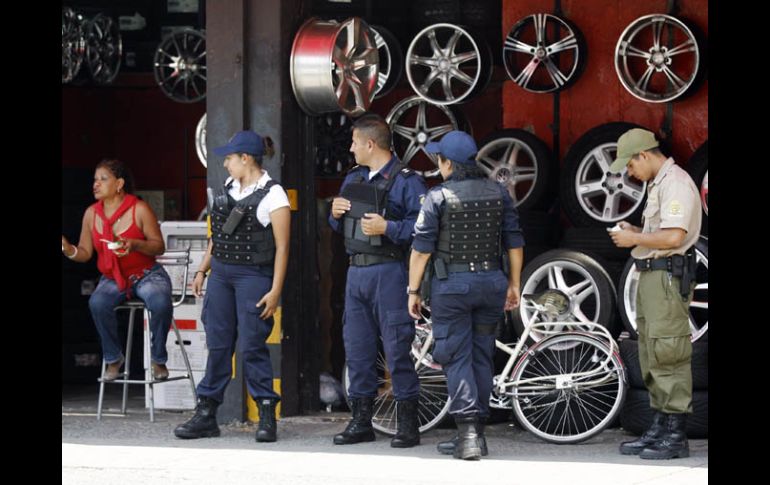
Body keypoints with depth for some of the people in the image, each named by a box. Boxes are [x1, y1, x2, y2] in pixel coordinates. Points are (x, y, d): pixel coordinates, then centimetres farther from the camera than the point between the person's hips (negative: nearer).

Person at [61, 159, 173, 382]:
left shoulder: (139, 209, -9)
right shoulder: (91, 213, 3)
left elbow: (159, 246, -6)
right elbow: (85, 253, 6)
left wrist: (135, 245, -25)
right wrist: (67, 248, -15)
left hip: (146, 274, -3)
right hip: (112, 279, 3)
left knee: (161, 303, -34)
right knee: (97, 303, -31)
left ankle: (158, 359, -9)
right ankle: (113, 359, -10)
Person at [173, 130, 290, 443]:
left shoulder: (272, 195, -9)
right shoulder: (227, 187, 12)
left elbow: (282, 247, -11)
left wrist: (275, 290, -16)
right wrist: (202, 270, 18)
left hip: (253, 276, -7)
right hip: (221, 273, 7)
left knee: (252, 346, -7)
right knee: (218, 344, 7)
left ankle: (267, 417, 0)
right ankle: (206, 414, 10)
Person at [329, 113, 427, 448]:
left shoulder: (406, 181, -7)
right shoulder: (353, 179, 17)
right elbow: (340, 227, 25)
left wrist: (387, 228, -22)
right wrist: (335, 214, 4)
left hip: (389, 273, -8)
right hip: (356, 271, 8)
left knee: (397, 348, -6)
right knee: (357, 348, 9)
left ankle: (408, 424, 0)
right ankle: (361, 422, 16)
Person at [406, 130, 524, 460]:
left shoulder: (438, 197, -8)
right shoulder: (499, 194, 5)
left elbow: (421, 249, -8)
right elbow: (514, 244, 7)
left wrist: (414, 290, 0)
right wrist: (514, 284, 16)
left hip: (451, 284, -4)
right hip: (491, 282, 4)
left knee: (457, 358, -2)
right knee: (482, 356, 12)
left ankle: (468, 432, -12)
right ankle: (476, 432, 17)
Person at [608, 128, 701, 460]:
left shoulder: (676, 184, -14)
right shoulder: (658, 184, 20)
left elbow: (674, 236, -24)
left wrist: (633, 239, -12)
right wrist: (634, 232, 10)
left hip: (668, 277, -11)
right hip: (651, 276, 11)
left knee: (668, 357, -11)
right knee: (652, 358, 13)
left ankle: (676, 436, -10)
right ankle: (659, 429, 18)